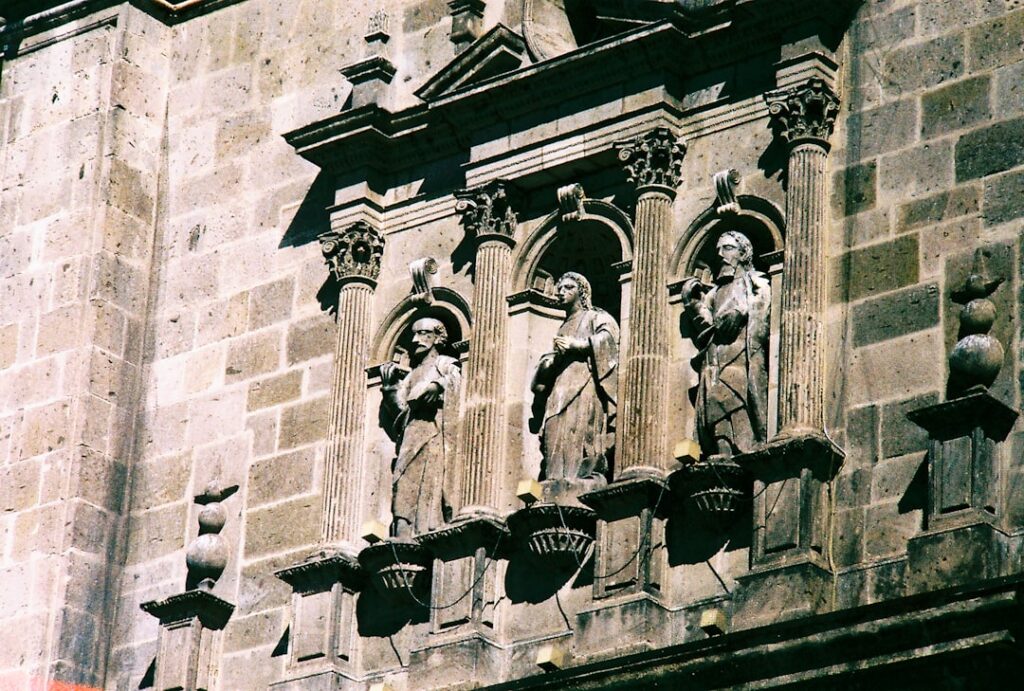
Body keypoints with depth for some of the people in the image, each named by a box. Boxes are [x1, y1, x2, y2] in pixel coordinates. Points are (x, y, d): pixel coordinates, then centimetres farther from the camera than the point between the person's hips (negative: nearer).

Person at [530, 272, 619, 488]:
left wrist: (576, 345, -13)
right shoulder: (563, 328, 30)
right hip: (560, 389, 6)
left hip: (584, 385, -6)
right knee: (555, 435, -10)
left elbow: (608, 336, -8)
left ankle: (587, 479, -33)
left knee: (579, 431, -24)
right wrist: (547, 364, 6)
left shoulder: (594, 317, 12)